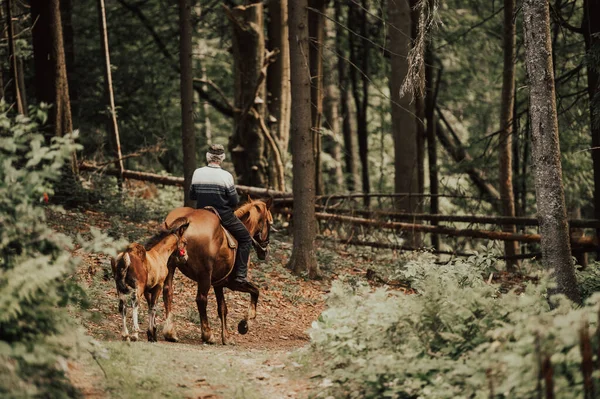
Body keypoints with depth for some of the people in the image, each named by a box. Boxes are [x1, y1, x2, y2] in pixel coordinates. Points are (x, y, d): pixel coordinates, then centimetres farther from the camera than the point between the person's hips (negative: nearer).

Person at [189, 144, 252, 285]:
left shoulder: (197, 173, -4)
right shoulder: (226, 176, -16)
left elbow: (191, 195, 7)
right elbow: (235, 201, -11)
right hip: (224, 216, -5)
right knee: (245, 239, 10)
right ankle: (240, 275, 0)